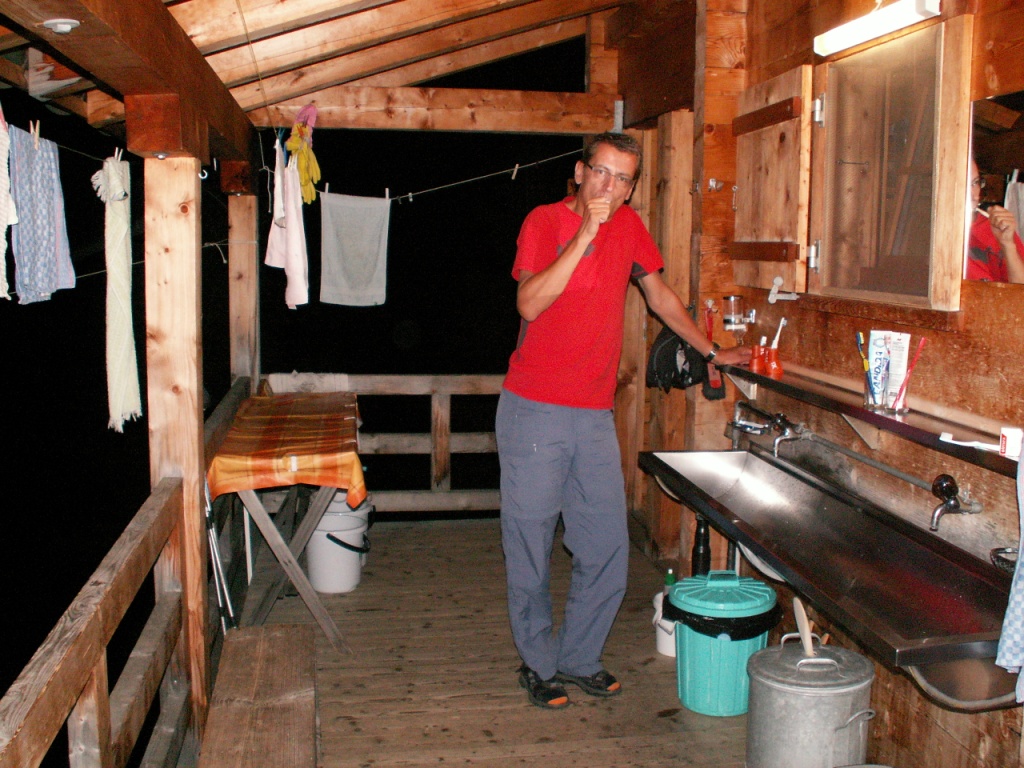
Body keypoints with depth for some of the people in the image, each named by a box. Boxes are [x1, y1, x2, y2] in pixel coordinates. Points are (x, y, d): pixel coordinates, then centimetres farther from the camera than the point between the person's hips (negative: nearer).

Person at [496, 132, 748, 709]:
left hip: (595, 416, 5)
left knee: (608, 549, 6)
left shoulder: (629, 226, 8)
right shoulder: (545, 221, -6)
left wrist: (712, 351, 26)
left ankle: (579, 659, 25)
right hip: (533, 412, -4)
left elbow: (660, 294, 22)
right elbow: (530, 303, -21)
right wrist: (585, 234, -21)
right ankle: (539, 664, 22)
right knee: (531, 543, 5)